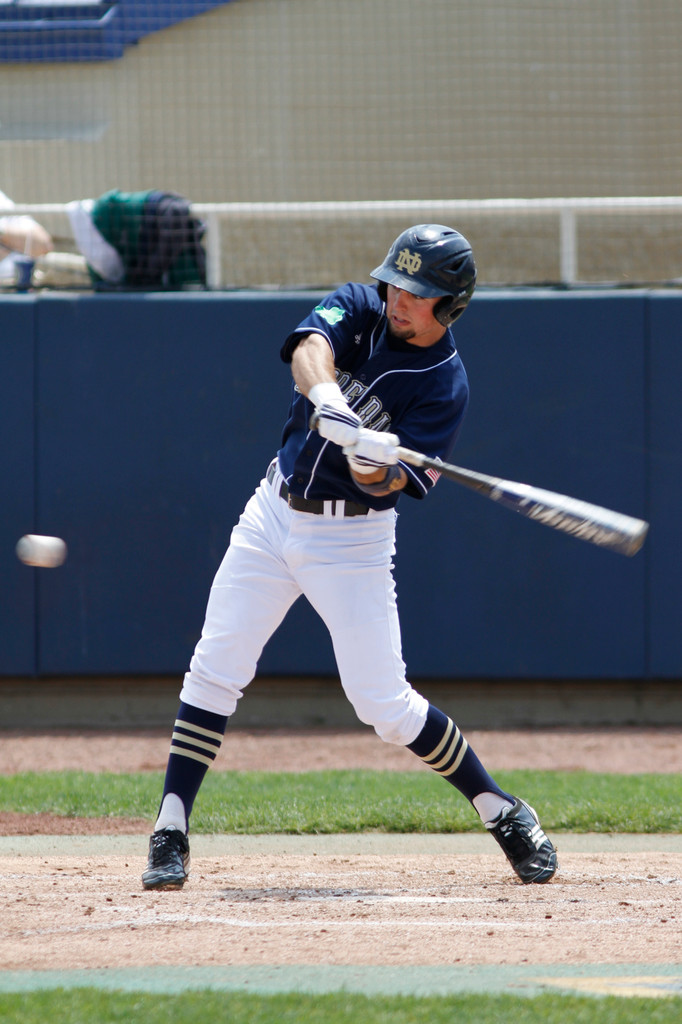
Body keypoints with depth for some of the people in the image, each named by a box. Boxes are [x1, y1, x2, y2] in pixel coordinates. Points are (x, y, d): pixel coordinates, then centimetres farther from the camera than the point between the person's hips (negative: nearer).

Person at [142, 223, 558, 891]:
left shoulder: (445, 385, -12)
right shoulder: (359, 309, -3)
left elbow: (388, 484, -19)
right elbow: (310, 349, -25)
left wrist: (374, 464, -42)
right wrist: (328, 401, -46)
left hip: (353, 538, -4)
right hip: (275, 513, 4)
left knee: (384, 704, -7)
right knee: (214, 671, -3)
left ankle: (499, 811, 11)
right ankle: (171, 834, 2)